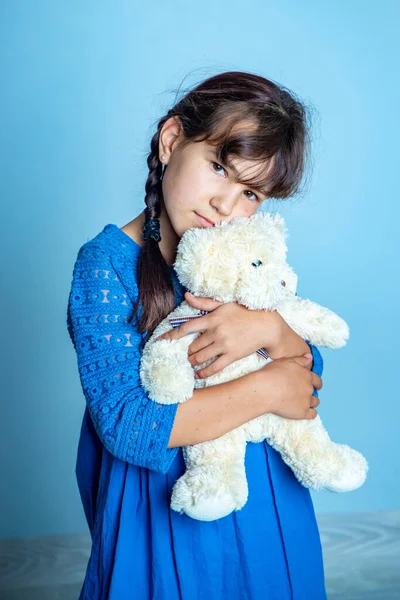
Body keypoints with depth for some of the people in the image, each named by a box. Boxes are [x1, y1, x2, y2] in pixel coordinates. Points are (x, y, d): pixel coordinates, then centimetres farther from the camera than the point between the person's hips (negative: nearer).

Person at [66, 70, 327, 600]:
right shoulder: (106, 262, -18)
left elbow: (309, 378, -1)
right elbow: (125, 425, -25)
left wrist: (273, 330, -23)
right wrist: (268, 388, -22)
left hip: (267, 496, 5)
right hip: (166, 504, -4)